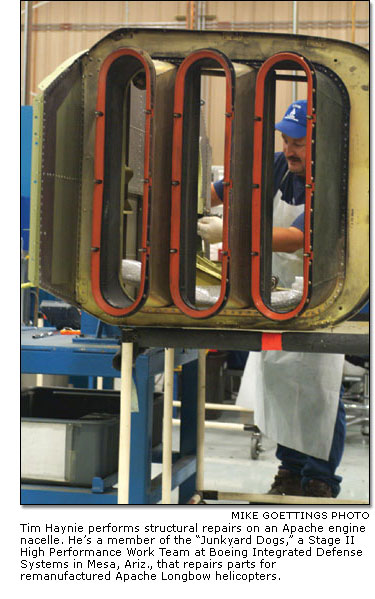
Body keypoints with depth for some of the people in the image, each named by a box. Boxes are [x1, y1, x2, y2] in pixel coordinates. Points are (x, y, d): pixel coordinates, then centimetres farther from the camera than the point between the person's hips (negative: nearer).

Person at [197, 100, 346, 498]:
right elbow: (223, 190, 8)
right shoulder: (277, 166, -3)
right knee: (277, 379, 7)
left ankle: (321, 481, 8)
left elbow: (296, 239, -35)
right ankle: (290, 470, 20)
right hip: (279, 291, 6)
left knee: (320, 389, -5)